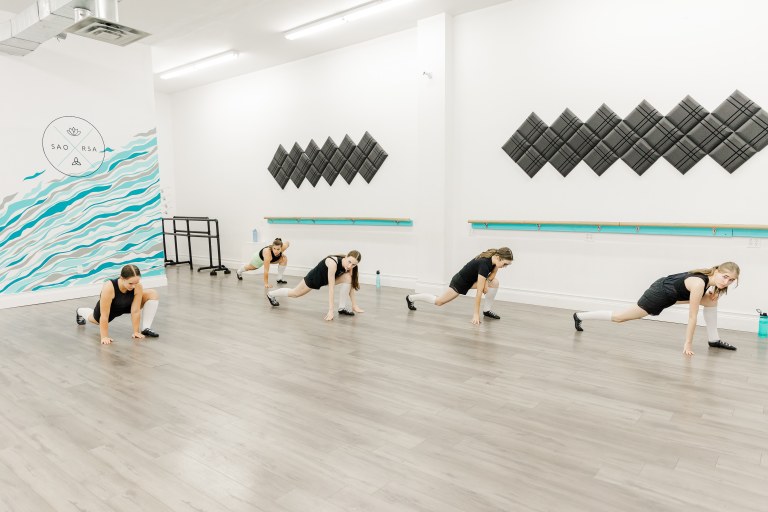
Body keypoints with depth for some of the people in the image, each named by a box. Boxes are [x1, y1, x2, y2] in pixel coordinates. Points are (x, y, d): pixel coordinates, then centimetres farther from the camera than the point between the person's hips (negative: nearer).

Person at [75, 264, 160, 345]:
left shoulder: (138, 287, -37)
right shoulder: (109, 287, -44)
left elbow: (135, 311, -28)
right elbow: (104, 315, -39)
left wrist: (136, 332, -26)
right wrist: (104, 337, -35)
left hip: (127, 305, 2)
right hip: (109, 308, -1)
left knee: (154, 295, -21)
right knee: (97, 320, 30)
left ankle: (146, 328, -15)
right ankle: (80, 312, 64)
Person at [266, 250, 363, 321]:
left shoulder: (350, 267, -24)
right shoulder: (333, 263, -43)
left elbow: (350, 285, -15)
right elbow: (331, 287, -43)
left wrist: (354, 305, -18)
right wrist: (330, 310, -44)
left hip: (325, 278, 5)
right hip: (313, 277, -5)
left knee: (347, 278, -23)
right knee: (294, 293, 18)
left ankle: (343, 308, -11)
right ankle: (271, 294, 46)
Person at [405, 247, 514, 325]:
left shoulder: (494, 257, -16)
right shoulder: (484, 264, -38)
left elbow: (493, 273, 5)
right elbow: (479, 292, -36)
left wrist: (487, 281, -17)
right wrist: (476, 314, -32)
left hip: (471, 280, 8)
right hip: (460, 282, -8)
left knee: (495, 282, -11)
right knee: (439, 301, 5)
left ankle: (487, 310, 3)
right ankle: (411, 298, 23)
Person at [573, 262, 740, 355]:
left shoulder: (711, 276, -9)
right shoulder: (699, 284, -34)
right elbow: (692, 317, -27)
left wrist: (711, 294, -5)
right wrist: (688, 343, -21)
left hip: (670, 290, 9)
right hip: (659, 294, -9)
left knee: (712, 300, 4)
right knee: (620, 317, 2)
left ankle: (714, 340, 13)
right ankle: (580, 316, 13)